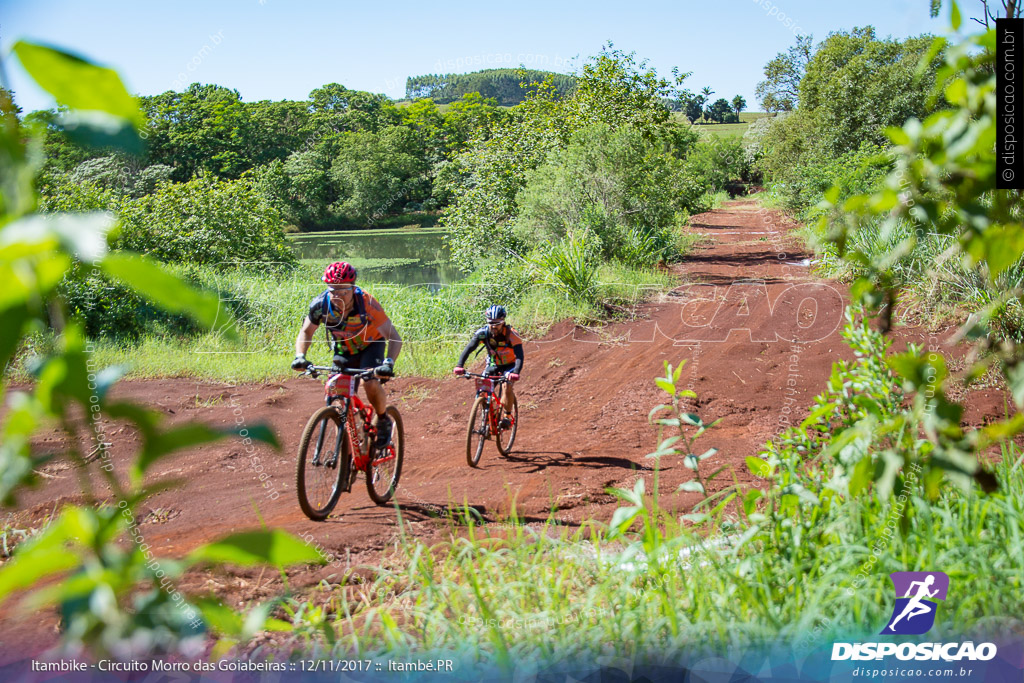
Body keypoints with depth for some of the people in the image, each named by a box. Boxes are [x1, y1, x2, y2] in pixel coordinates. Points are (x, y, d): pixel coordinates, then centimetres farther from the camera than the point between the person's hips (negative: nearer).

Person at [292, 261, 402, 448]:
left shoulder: (367, 303, -33)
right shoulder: (320, 304, -25)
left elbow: (394, 338, -33)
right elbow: (306, 333, -8)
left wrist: (388, 363, -50)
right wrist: (300, 356, -26)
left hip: (371, 345, -3)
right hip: (343, 351, 3)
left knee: (370, 383, -28)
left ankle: (383, 422, 1)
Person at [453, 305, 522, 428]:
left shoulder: (510, 334, -29)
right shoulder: (482, 333, -22)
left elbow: (519, 356, -37)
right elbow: (468, 349, -28)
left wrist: (516, 373, -55)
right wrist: (460, 366, -44)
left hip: (509, 365, -3)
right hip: (493, 365, 3)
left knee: (507, 387, -28)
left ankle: (507, 416, -8)